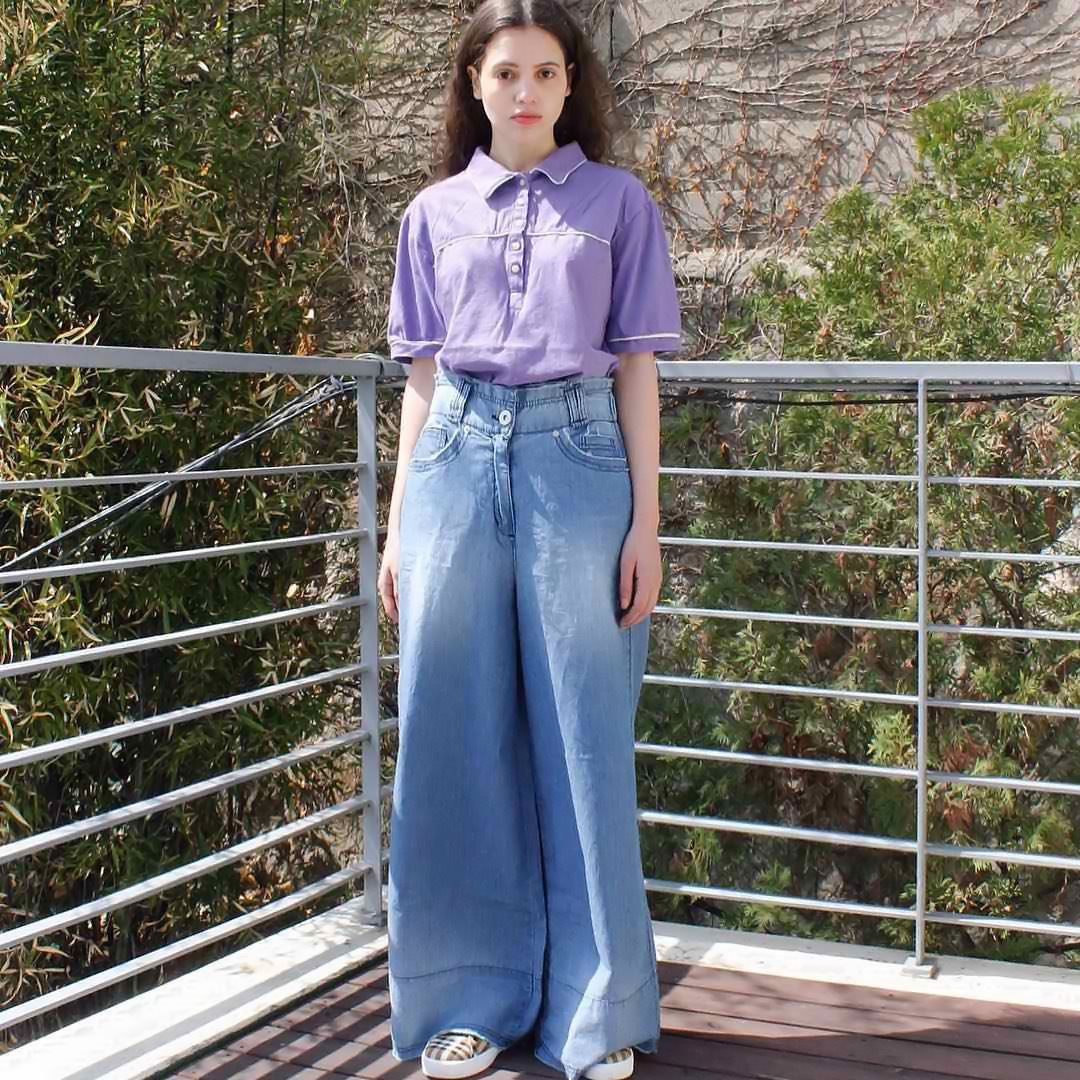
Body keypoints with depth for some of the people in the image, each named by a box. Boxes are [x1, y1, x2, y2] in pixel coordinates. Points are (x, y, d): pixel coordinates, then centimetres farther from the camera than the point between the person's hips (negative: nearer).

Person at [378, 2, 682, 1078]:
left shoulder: (617, 202, 9)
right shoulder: (435, 213, 14)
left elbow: (636, 368, 6)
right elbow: (422, 376, 14)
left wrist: (645, 523, -1)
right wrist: (399, 523, 9)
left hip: (577, 458, -2)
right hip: (457, 458, 2)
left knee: (583, 738, -1)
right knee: (457, 734, 2)